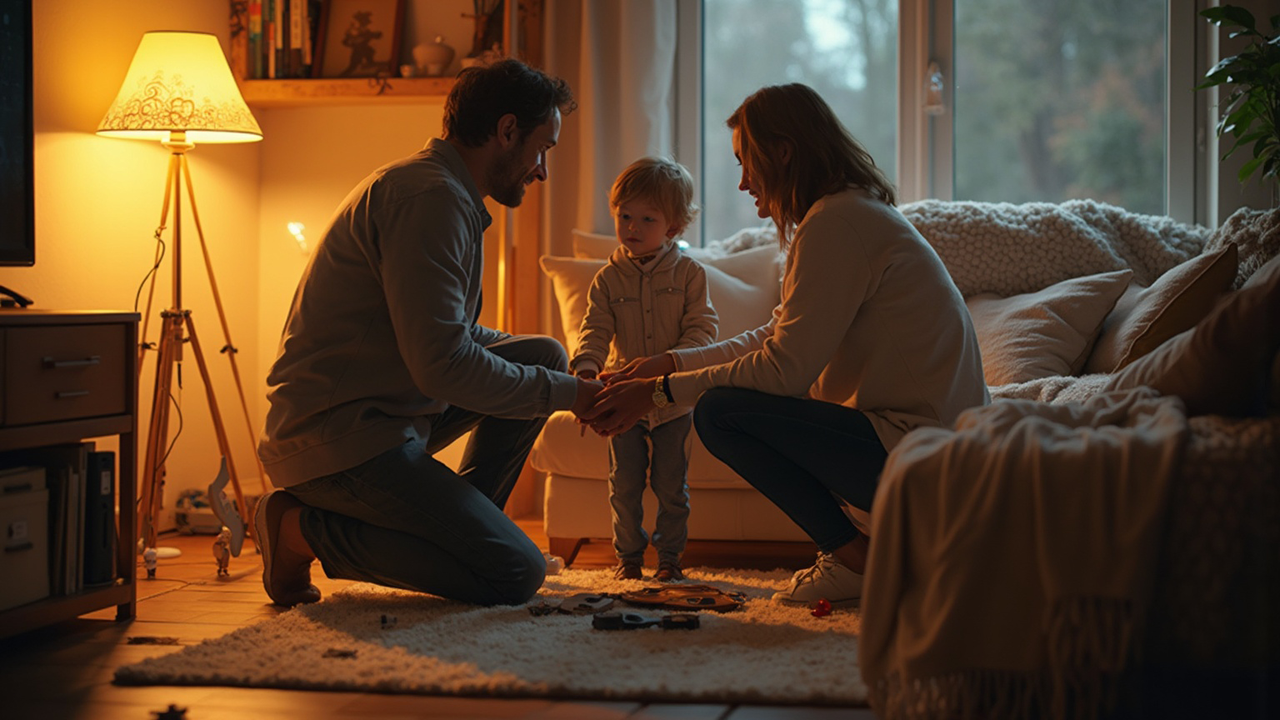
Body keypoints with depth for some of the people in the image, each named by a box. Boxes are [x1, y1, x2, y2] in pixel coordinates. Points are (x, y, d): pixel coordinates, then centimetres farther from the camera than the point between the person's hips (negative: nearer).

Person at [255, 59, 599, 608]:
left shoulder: (446, 192, 18)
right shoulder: (431, 197, -17)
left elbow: (453, 334, 27)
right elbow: (442, 365, -24)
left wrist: (560, 375, 15)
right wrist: (562, 392, -11)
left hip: (387, 414, 11)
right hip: (340, 439, -11)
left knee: (545, 354, 13)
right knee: (515, 575, -17)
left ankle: (462, 527, 13)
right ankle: (305, 529, -8)